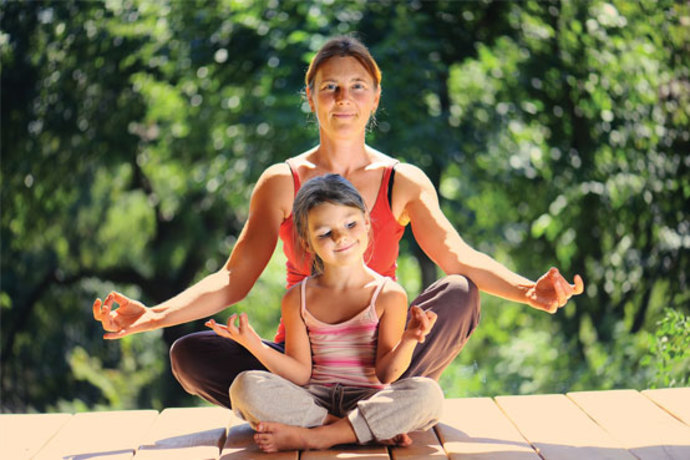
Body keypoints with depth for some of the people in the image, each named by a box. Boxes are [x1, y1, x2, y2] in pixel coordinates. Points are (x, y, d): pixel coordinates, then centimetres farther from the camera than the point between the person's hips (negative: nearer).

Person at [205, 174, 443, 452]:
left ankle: (309, 436, -28)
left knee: (427, 393, -31)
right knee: (245, 387, -26)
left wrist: (408, 340, -24)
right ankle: (375, 430, -23)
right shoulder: (298, 300, 3)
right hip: (313, 402, 2)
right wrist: (255, 345, -13)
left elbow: (385, 374, -6)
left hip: (366, 400, -1)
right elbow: (301, 374, -1)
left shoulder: (389, 295, -3)